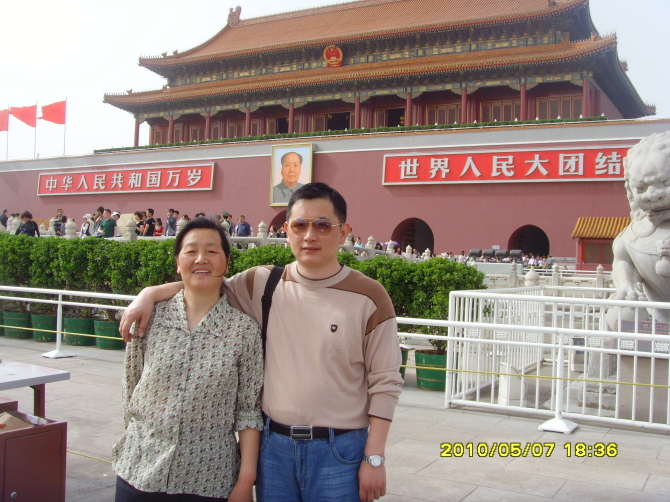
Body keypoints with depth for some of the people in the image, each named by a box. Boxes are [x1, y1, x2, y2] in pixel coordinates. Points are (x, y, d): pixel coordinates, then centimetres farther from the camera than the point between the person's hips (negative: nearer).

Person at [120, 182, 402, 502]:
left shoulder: (369, 298, -8)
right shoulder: (263, 284, 1)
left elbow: (384, 383, -6)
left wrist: (374, 458, -7)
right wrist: (150, 293, -2)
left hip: (339, 451, -3)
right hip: (274, 443, 3)